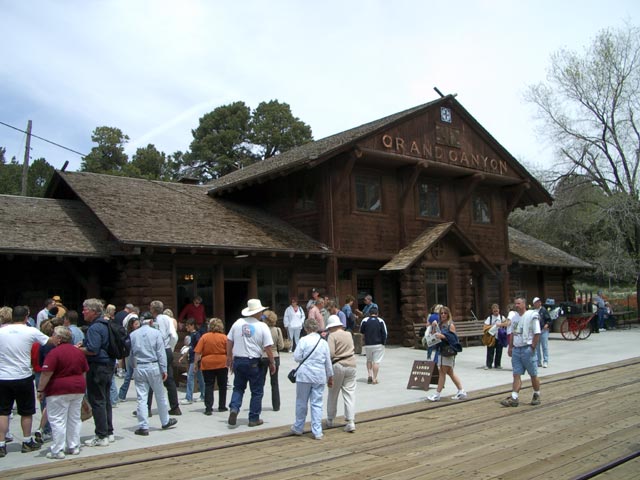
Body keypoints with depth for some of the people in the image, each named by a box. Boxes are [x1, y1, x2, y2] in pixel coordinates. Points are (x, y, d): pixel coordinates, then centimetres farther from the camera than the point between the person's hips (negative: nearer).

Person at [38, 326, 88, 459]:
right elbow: (84, 372, 15)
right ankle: (74, 447, 19)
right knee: (75, 419, 13)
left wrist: (40, 390, -9)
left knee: (57, 420, 1)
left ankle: (57, 451, 3)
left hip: (59, 390, -7)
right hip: (78, 389, 7)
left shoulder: (54, 352, -14)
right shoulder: (79, 352, 9)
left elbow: (46, 374, -18)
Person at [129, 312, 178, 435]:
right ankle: (165, 422, 25)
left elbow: (129, 353, 7)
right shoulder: (156, 333, -4)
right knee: (160, 396, 12)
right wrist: (164, 369, -3)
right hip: (153, 367, -2)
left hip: (138, 368, 2)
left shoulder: (133, 334, 4)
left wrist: (132, 368, 14)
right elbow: (161, 353, -6)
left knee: (141, 398, 3)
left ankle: (143, 426, 3)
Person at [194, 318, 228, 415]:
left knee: (208, 386, 5)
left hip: (207, 364, 0)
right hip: (222, 364, 0)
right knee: (222, 386, 14)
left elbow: (198, 352, -6)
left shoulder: (204, 337, -3)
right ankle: (222, 406, 20)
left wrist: (195, 363, 1)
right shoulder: (224, 337, -3)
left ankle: (208, 408, -2)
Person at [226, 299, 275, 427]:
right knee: (257, 391, 11)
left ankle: (234, 408, -2)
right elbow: (268, 348, -10)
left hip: (238, 360, 3)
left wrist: (229, 357, 20)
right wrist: (272, 363, 1)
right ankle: (254, 418, 15)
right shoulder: (262, 326, -9)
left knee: (238, 387, 20)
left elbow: (229, 341, 8)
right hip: (254, 362, -3)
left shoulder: (238, 323, 1)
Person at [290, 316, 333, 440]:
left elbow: (297, 357, -8)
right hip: (319, 376, 3)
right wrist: (330, 376, 19)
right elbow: (328, 362, 9)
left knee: (301, 402, 11)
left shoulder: (304, 340, -9)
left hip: (305, 375, -3)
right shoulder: (324, 342, 3)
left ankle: (298, 428, 25)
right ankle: (317, 432, 5)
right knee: (317, 403, 6)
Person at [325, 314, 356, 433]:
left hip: (337, 366, -4)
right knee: (350, 394, 3)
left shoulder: (332, 336, -11)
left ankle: (330, 420, 23)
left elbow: (330, 353, -18)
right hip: (351, 365, 4)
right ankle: (351, 421, -5)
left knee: (333, 395, 11)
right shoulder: (349, 334, 8)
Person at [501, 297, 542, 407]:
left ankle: (536, 396, 24)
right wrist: (510, 347, 12)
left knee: (533, 375, 7)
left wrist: (532, 347, -14)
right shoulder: (514, 317, 11)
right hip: (516, 349, 6)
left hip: (527, 349, -5)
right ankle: (514, 398, -1)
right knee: (516, 375, 2)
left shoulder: (532, 316, -9)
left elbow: (537, 333, -11)